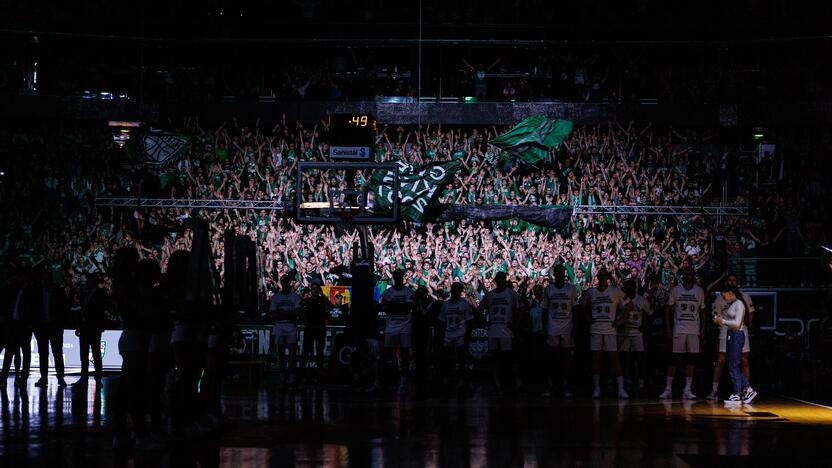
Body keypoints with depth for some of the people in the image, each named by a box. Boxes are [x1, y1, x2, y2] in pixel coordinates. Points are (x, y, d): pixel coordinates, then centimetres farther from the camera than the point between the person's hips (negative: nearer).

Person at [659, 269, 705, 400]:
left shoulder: (699, 291, 6)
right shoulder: (675, 290, 3)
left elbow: (702, 311, 10)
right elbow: (668, 309, 6)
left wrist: (702, 330, 2)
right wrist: (668, 329, -2)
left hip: (694, 331, 1)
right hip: (679, 330, -1)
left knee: (691, 360, 0)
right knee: (674, 359, -4)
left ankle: (687, 390, 3)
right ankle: (668, 389, 1)